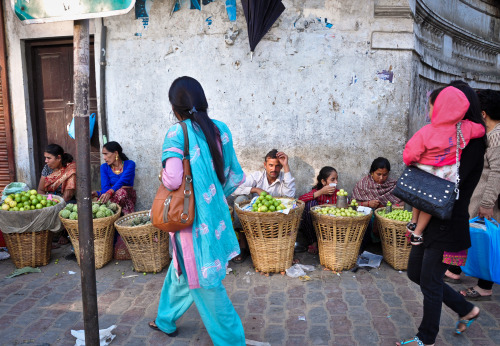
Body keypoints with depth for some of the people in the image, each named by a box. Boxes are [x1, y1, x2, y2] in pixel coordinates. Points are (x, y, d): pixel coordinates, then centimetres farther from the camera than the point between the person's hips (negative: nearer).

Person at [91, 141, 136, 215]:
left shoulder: (130, 164, -2)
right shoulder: (104, 167, 8)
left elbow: (122, 181, -21)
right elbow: (105, 187, -5)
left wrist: (109, 193, -40)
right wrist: (98, 193, -30)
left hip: (127, 195, -2)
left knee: (121, 192, -38)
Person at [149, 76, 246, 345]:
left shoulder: (177, 133, -15)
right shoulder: (220, 129, 2)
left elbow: (172, 179, -25)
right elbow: (234, 177, 5)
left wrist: (163, 178, -2)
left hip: (193, 220, -7)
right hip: (215, 214, 7)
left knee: (204, 282, 9)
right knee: (181, 270, 26)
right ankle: (166, 320, 46)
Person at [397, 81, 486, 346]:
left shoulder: (472, 141, -15)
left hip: (448, 225, -9)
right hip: (430, 222, 9)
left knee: (430, 282, 3)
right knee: (415, 273, 17)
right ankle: (466, 310, 37)